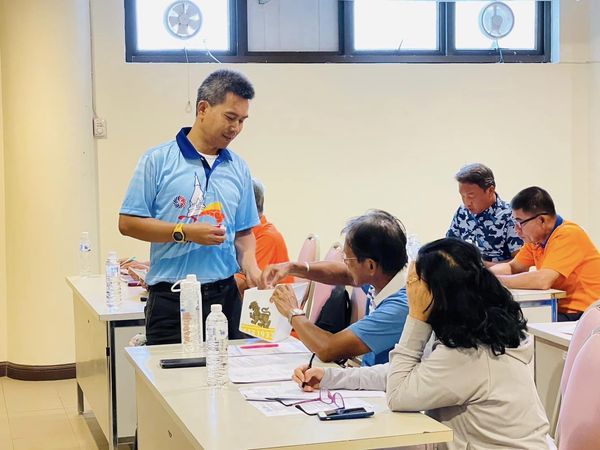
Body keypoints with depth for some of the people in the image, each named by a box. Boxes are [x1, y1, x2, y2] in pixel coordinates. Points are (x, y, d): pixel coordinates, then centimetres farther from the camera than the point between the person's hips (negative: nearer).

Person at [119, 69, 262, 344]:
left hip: (225, 295, 4)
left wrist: (250, 268, -2)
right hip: (171, 298, -4)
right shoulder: (158, 160, -2)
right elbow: (127, 223, -5)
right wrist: (184, 232, -13)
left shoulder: (238, 168, 12)